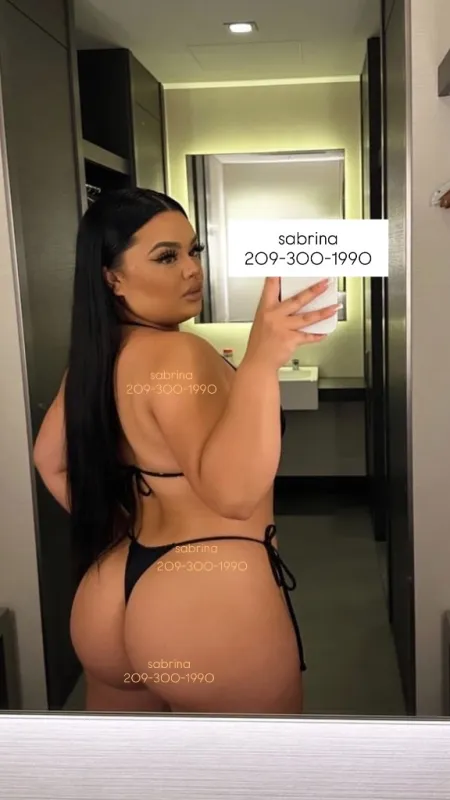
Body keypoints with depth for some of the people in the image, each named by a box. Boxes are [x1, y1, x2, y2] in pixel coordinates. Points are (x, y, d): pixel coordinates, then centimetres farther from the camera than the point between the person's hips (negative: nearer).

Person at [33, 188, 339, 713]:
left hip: (111, 599, 8)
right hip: (209, 603, -8)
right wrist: (259, 363, -43)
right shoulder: (176, 354, -21)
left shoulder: (93, 356, 5)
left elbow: (50, 462, 17)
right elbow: (233, 492, -34)